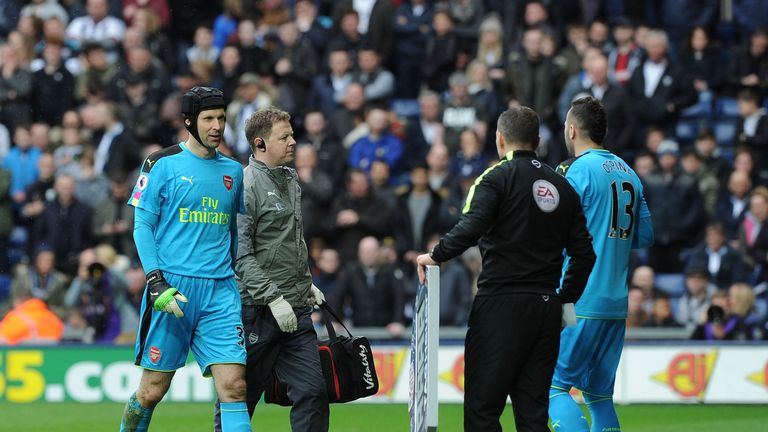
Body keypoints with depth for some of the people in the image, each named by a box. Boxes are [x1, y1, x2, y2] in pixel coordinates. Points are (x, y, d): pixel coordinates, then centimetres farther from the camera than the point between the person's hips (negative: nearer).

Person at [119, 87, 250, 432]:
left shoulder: (232, 171, 14)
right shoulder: (163, 164, 0)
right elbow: (142, 226, -2)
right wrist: (156, 281, -12)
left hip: (220, 291, 3)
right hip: (172, 286, -3)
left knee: (233, 386, -10)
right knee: (152, 391, 1)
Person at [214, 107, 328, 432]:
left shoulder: (291, 179, 14)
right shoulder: (246, 185, -12)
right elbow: (240, 255, -18)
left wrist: (306, 283, 20)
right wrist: (273, 298, -21)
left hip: (296, 311, 7)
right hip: (257, 310, -7)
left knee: (312, 391, -2)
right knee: (239, 396, 2)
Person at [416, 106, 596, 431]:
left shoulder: (496, 178, -4)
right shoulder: (563, 187, 14)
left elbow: (470, 228, -19)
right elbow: (584, 253, 13)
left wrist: (435, 256, -7)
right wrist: (565, 299, 21)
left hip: (502, 306, -6)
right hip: (547, 311, 6)